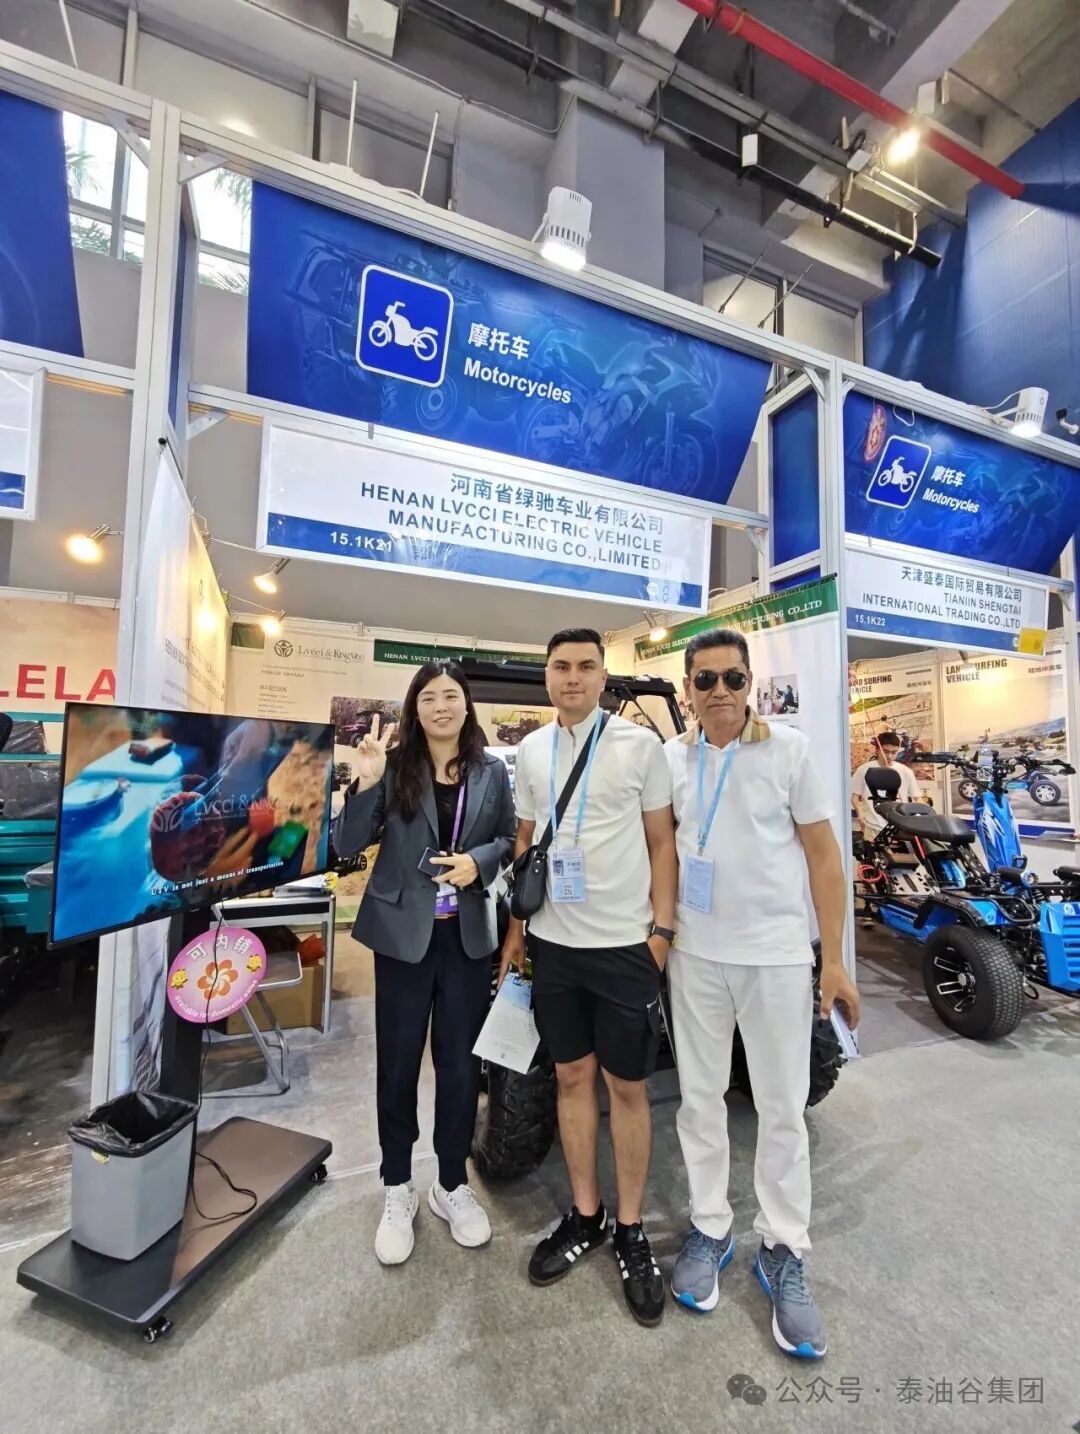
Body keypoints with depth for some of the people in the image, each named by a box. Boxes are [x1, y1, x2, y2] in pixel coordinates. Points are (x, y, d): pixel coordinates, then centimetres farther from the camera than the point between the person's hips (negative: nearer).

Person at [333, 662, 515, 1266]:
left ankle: (453, 1184, 38)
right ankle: (398, 1191, 37)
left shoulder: (492, 771, 0)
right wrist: (366, 783, -25)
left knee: (461, 1064, 15)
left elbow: (510, 839, 6)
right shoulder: (394, 767, -7)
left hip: (469, 937, 2)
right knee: (398, 1063, 13)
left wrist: (479, 861, -14)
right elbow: (347, 846, -9)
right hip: (403, 933, -1)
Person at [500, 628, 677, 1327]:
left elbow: (662, 842, -3)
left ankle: (631, 1229, 34)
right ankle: (585, 1215, 38)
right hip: (553, 942, 4)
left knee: (627, 1087, 11)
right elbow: (526, 839, 11)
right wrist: (517, 925, 10)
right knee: (572, 1077, 17)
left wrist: (662, 929, -6)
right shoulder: (531, 749, 4)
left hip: (625, 944, -3)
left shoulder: (641, 745, -7)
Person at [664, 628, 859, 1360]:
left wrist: (834, 959, -5)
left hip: (777, 956, -2)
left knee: (783, 1110, 11)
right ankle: (709, 1229, 37)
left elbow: (824, 854, -4)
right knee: (700, 1098, 16)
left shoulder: (789, 748, -7)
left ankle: (784, 1252, 33)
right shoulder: (671, 758, 0)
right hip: (695, 955, 3)